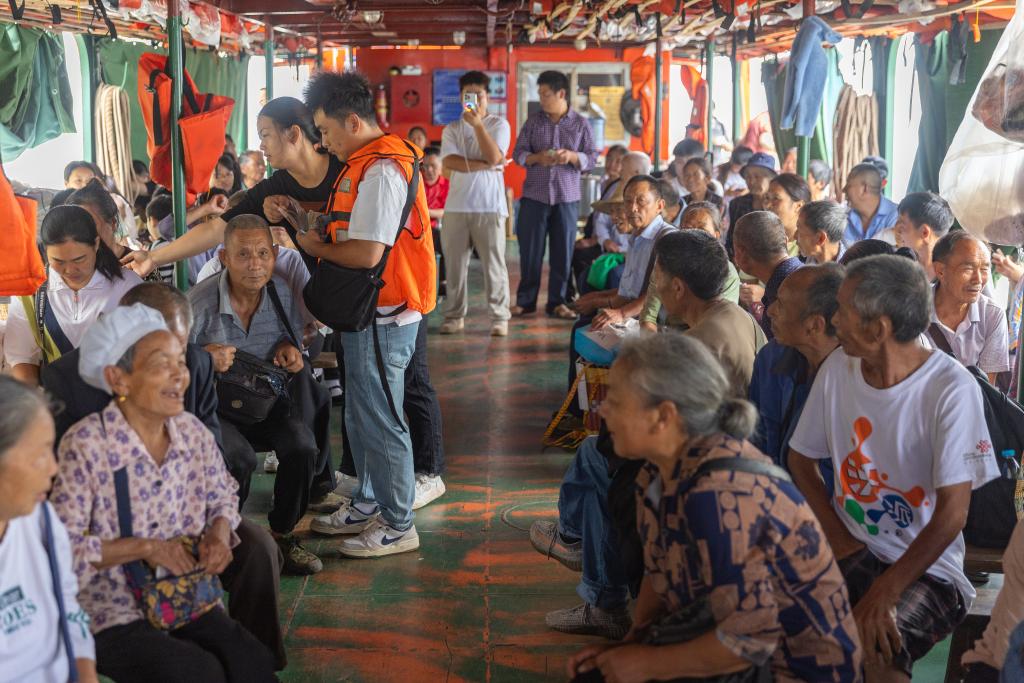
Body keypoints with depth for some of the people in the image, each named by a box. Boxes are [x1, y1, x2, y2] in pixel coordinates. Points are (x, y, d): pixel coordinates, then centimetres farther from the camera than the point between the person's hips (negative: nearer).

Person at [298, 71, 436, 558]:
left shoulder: (381, 170, -21)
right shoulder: (367, 163, 13)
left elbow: (366, 253, -26)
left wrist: (316, 247, -10)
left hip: (383, 317, -11)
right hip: (365, 312, 11)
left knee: (379, 422, -1)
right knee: (360, 416, 20)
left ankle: (398, 526, 11)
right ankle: (368, 505, 34)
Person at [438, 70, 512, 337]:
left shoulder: (499, 125, 4)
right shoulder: (451, 129, 10)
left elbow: (494, 157, -13)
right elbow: (450, 162, -7)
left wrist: (477, 124, -15)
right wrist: (484, 165, -12)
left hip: (489, 205, -2)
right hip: (457, 205, 3)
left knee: (494, 264, -1)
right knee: (455, 262, 5)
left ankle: (499, 317, 4)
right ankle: (454, 315, 14)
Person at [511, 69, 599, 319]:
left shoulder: (581, 124, 4)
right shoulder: (533, 121, 7)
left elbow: (592, 158, 2)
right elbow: (518, 153, 4)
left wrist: (572, 156, -17)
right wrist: (536, 158, -16)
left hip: (566, 197, 0)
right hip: (534, 196, 1)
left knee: (562, 252, 3)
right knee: (530, 250, 2)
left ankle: (557, 302, 14)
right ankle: (526, 300, 14)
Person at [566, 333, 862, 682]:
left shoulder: (717, 494, -29)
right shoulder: (660, 469, -4)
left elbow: (747, 640, -29)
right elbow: (660, 572, 10)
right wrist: (633, 640, -5)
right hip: (722, 638, 7)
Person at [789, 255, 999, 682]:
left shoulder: (951, 390, -16)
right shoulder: (838, 368, -1)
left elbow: (952, 512, -17)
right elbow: (801, 459, 9)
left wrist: (885, 593, -24)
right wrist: (838, 537, -5)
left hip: (925, 566, -5)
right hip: (848, 550, 5)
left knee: (876, 646, -34)